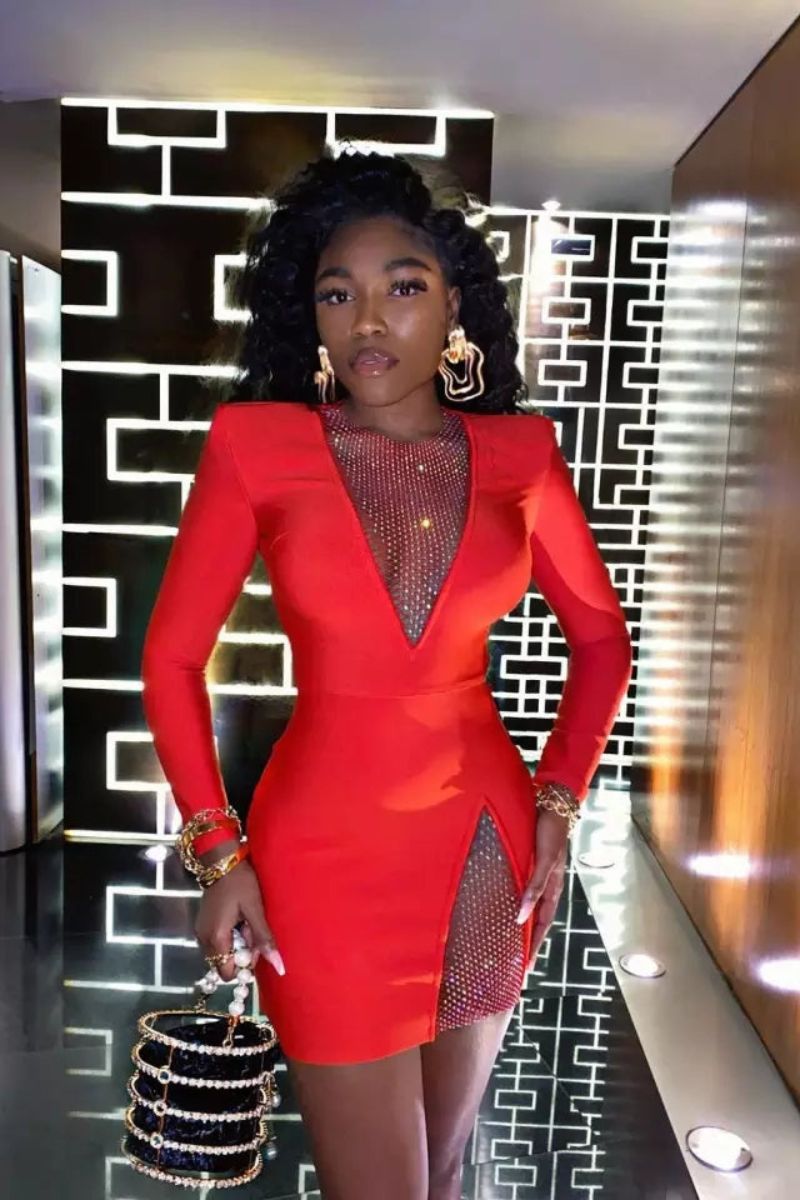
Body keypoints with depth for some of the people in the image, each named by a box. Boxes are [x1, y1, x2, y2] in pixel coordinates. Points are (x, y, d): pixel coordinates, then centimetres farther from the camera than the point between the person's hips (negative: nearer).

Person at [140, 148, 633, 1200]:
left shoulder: (520, 452, 0)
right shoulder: (256, 442, -6)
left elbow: (601, 635, 9)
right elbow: (173, 655, -3)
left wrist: (558, 801, 1)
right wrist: (218, 850, -6)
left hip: (490, 853, 3)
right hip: (326, 855, -2)